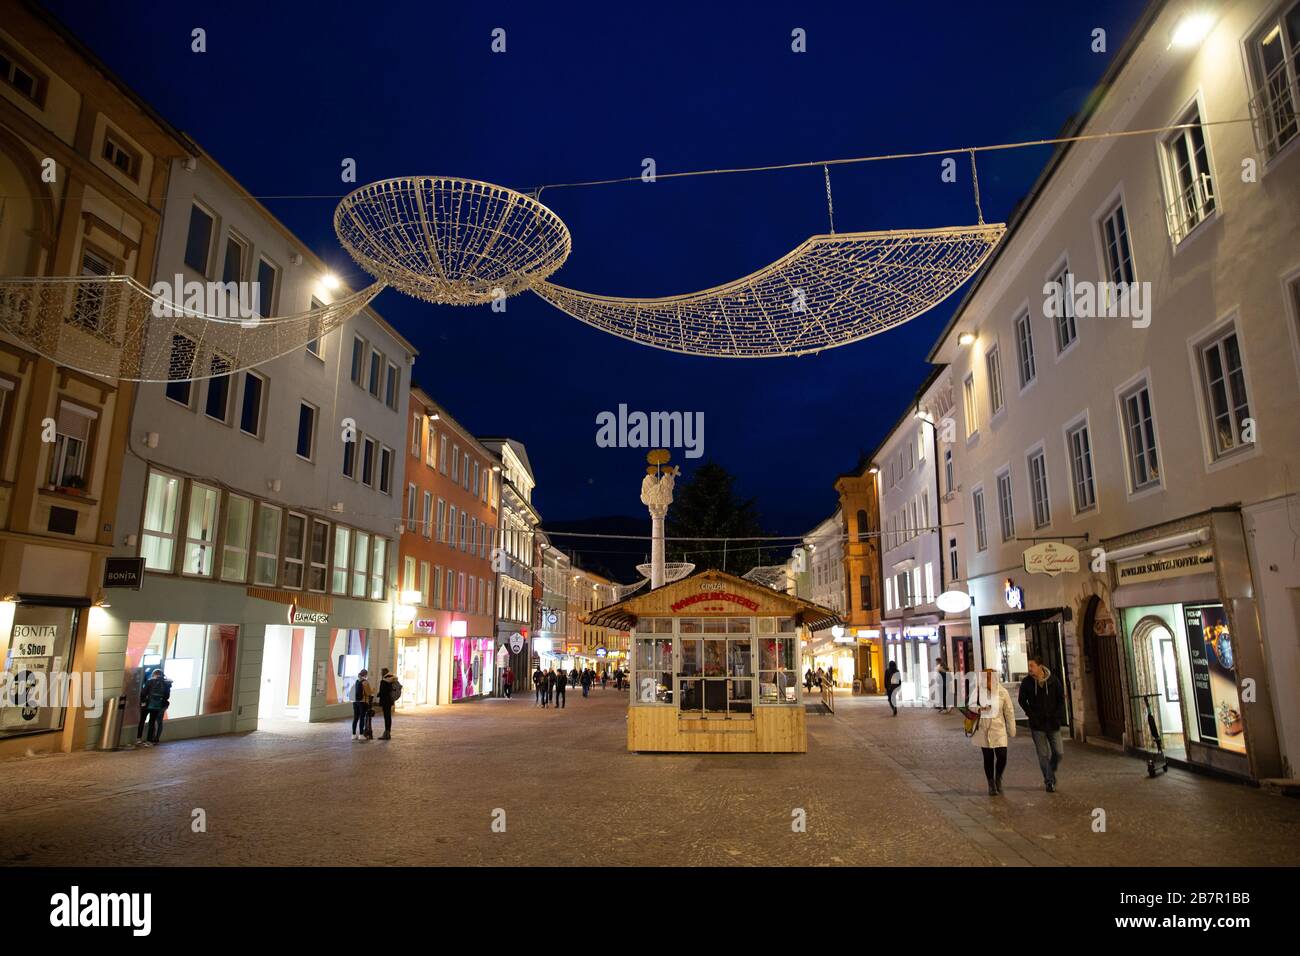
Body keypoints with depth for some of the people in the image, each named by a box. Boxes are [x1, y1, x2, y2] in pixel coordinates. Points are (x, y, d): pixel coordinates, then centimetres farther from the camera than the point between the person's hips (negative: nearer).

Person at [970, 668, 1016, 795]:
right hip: (983, 729, 1)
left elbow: (1009, 712, 1)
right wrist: (978, 709, -20)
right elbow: (970, 705, 2)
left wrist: (1011, 730, 3)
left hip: (998, 728, -1)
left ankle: (998, 778, 22)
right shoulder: (978, 690, -5)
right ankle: (991, 784, 23)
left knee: (1002, 756, -7)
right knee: (988, 757, 7)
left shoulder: (1002, 692, -6)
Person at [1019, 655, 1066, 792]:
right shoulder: (1026, 682, -6)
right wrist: (1031, 714, -4)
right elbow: (1022, 701, 6)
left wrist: (1058, 716, -3)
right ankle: (1049, 781, 13)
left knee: (1059, 752, 4)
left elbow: (1061, 698, 6)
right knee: (1043, 755, 1)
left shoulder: (1053, 680, -5)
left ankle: (1051, 774, 30)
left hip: (1053, 723, 1)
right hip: (1037, 725, -1)